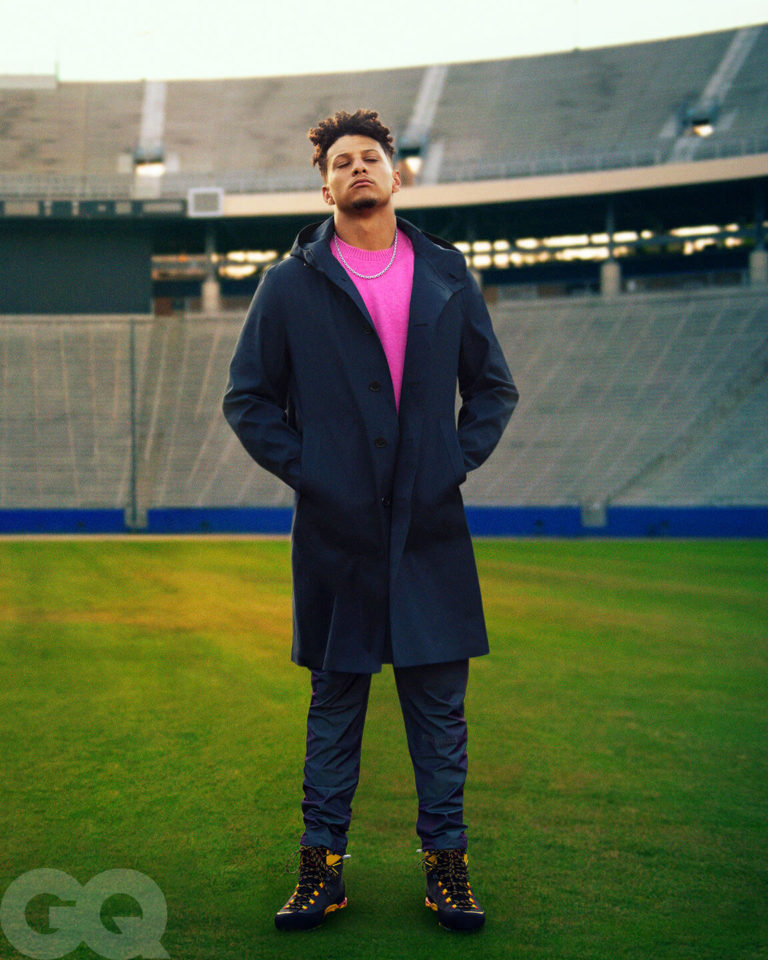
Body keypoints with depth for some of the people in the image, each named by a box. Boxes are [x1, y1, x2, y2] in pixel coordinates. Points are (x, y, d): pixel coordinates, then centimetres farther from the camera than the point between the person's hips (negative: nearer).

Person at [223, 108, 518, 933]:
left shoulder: (446, 276, 10)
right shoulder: (291, 284, 4)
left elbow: (493, 384, 16)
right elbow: (247, 396, 6)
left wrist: (462, 455, 2)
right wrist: (299, 466, -5)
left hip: (431, 530, 2)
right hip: (335, 530, -1)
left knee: (440, 706, 5)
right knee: (334, 707, 6)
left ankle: (446, 863, 16)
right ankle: (321, 866, 16)